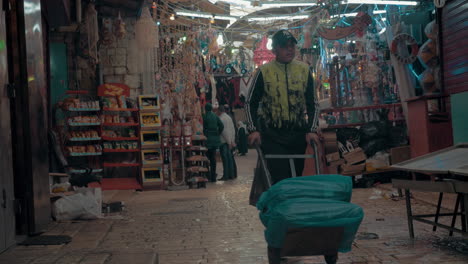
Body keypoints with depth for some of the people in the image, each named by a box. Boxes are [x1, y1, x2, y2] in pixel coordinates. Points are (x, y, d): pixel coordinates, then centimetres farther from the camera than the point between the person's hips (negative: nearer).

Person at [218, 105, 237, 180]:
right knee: (230, 158, 12)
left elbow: (224, 131, -15)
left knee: (225, 158, -7)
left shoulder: (221, 118, -12)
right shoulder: (229, 118, 12)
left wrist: (229, 142, -11)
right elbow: (233, 130, 13)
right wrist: (232, 141, 14)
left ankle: (226, 175, -7)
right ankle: (232, 174, 16)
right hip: (230, 141, 8)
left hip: (224, 141, -8)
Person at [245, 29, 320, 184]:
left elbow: (312, 103, 10)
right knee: (279, 179, -10)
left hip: (298, 134, 3)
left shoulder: (304, 70, 6)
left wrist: (312, 130, 0)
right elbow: (251, 103, 3)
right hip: (272, 135, -3)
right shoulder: (264, 71, -2)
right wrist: (253, 130, -8)